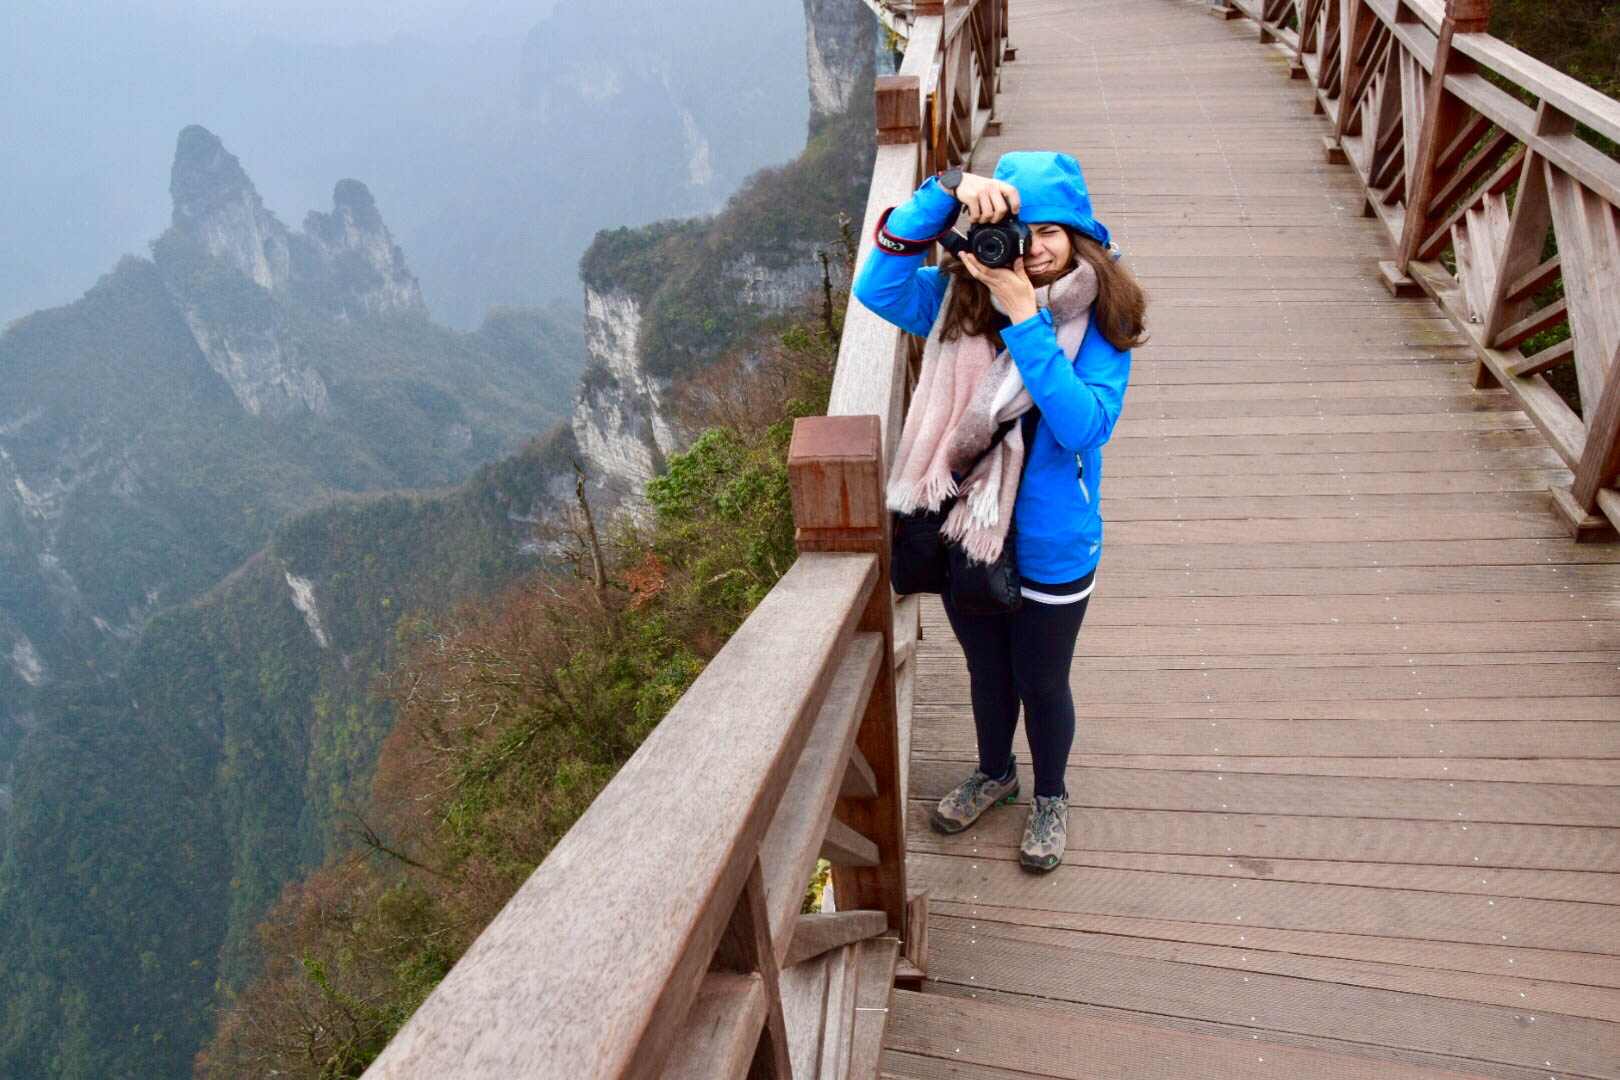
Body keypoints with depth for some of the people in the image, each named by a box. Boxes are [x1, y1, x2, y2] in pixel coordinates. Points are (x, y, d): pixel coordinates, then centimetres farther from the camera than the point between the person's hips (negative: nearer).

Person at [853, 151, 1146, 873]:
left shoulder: (1101, 320, -16)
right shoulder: (964, 299, -10)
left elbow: (1084, 426, -29)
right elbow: (877, 289, -26)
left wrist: (1024, 319, -33)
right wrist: (947, 189, -34)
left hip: (1050, 549, -3)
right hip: (966, 532, 3)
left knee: (1042, 683, 19)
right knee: (987, 671, 27)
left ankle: (1050, 795, 49)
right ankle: (994, 772, 55)